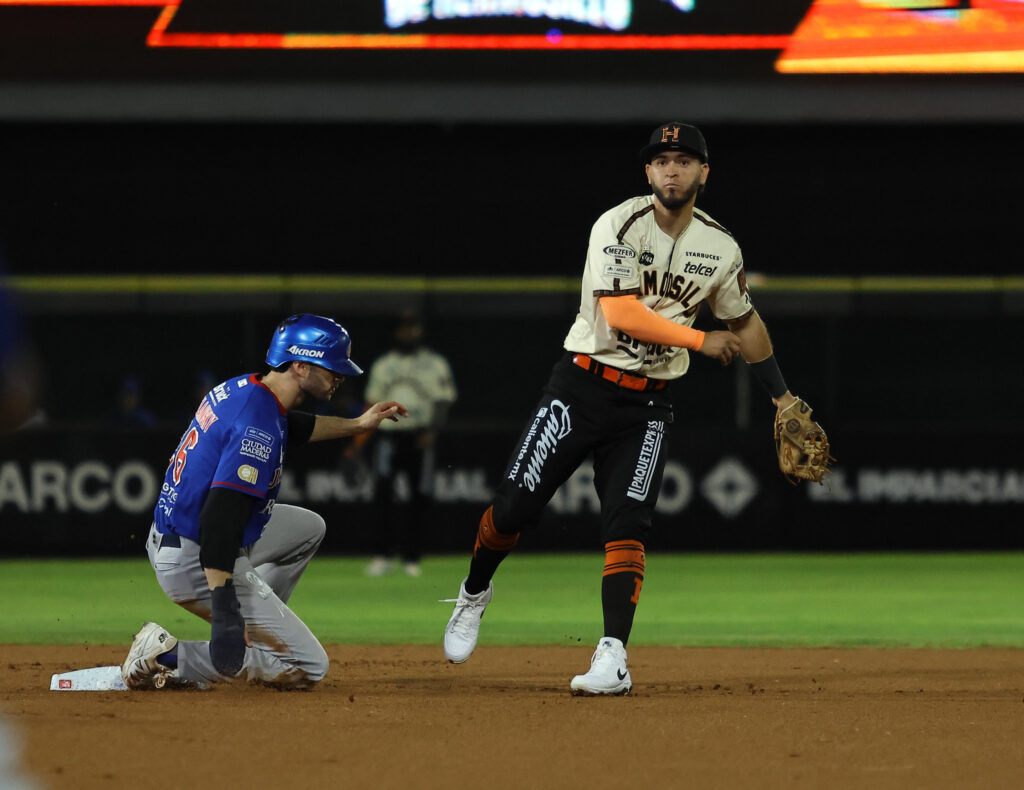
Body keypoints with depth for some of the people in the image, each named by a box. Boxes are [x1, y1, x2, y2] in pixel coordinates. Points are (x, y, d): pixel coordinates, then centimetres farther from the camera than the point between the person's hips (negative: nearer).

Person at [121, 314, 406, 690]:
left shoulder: (240, 389, 6)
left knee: (308, 528, 29)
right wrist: (223, 602, -38)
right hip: (195, 563, -10)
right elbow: (222, 512, -33)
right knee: (308, 667, -6)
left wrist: (356, 425, 30)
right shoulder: (258, 425, -24)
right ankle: (167, 658, -9)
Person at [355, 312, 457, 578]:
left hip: (420, 437, -1)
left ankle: (411, 556, 9)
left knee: (419, 499, -1)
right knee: (383, 492, -16)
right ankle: (384, 554, -14)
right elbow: (372, 404, 17)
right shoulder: (383, 365, 16)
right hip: (388, 434, 1)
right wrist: (358, 438, 9)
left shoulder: (435, 364, 8)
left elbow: (443, 402, 2)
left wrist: (432, 431, -14)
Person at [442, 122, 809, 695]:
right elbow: (621, 313, -22)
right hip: (585, 385, -2)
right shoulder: (620, 227, -12)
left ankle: (613, 659, -16)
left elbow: (744, 321, 20)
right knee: (515, 507, -3)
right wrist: (699, 340, -15)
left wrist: (783, 397, 21)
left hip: (648, 404, 2)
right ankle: (475, 593, 26)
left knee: (627, 526, -12)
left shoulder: (721, 249, 4)